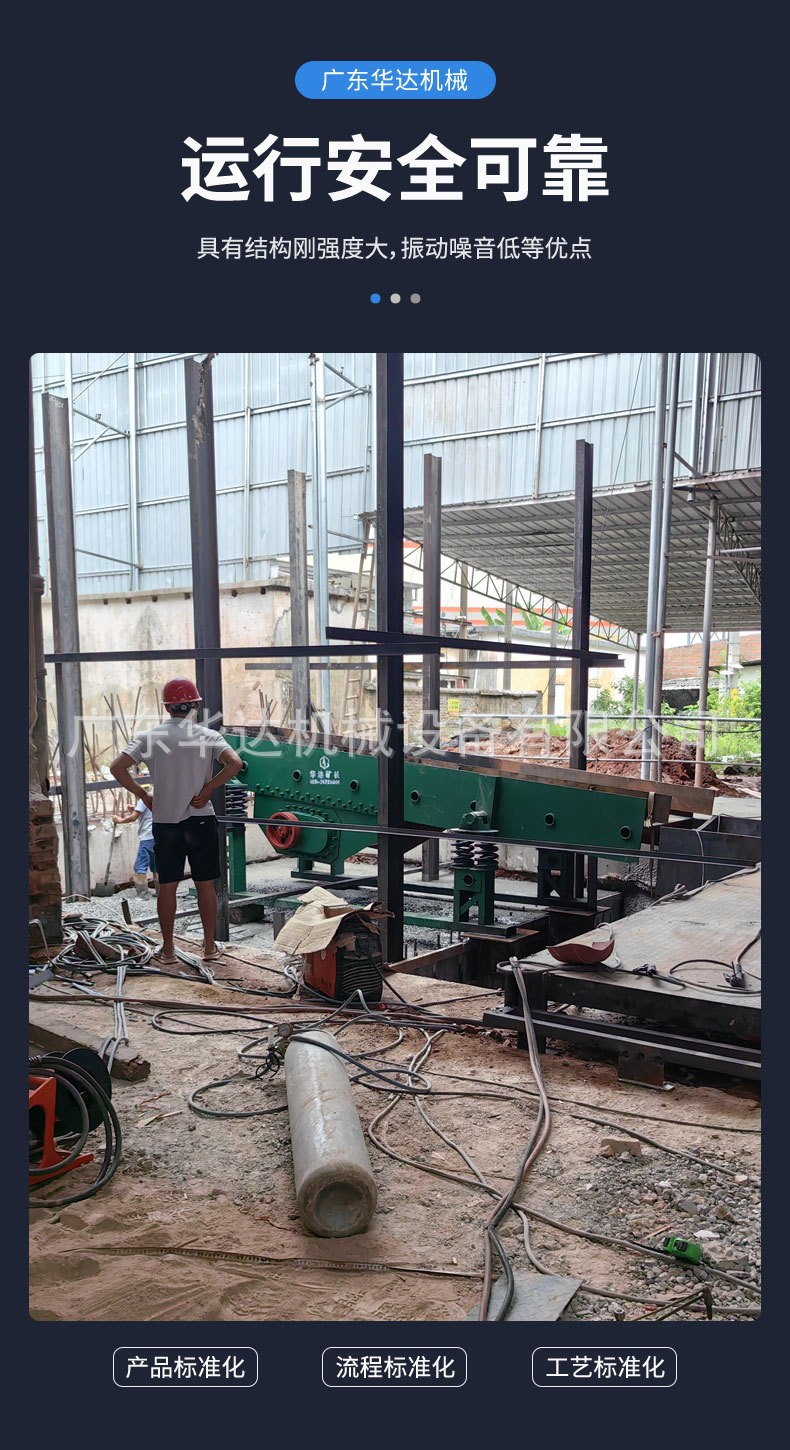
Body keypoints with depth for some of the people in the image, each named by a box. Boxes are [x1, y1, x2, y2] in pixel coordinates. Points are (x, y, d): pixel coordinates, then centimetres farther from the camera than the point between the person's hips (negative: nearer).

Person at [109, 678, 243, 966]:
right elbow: (235, 763, -19)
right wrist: (208, 789, -10)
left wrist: (142, 795, -1)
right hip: (201, 820, -1)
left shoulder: (149, 737, -2)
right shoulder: (208, 735, -4)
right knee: (205, 884, 8)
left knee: (167, 886, 9)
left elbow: (117, 767, -11)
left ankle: (167, 951, 16)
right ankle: (210, 947, 16)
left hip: (165, 822, 1)